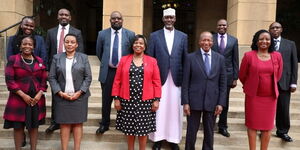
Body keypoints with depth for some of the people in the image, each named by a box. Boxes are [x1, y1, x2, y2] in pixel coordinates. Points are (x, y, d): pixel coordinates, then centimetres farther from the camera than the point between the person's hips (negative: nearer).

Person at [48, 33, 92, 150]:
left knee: (78, 123, 5)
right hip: (62, 97, 1)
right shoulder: (57, 58, 6)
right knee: (64, 123, 5)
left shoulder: (83, 57, 4)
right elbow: (51, 77, 2)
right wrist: (60, 93, -9)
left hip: (79, 96, 0)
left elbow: (88, 77, -1)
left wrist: (79, 92, -11)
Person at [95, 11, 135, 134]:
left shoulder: (130, 34, -1)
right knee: (106, 100, 9)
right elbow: (98, 52, 14)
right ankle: (104, 124, 25)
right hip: (107, 72, 1)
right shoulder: (102, 34, 3)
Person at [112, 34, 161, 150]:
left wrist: (156, 99, -4)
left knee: (143, 129, 7)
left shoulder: (152, 61, 3)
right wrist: (116, 98, -1)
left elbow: (157, 82, 1)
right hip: (127, 100, 1)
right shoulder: (124, 60, 4)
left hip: (145, 101, -1)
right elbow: (117, 80, 3)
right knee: (129, 128, 12)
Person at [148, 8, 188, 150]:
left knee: (175, 109, 7)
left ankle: (174, 138, 21)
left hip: (176, 79, 1)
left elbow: (185, 59, 8)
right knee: (159, 109, 4)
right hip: (159, 78, -1)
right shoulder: (154, 35, 4)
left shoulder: (183, 36, 8)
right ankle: (157, 138, 19)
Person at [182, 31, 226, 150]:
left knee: (209, 132, 14)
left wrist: (221, 103, -1)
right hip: (194, 100, -1)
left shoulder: (220, 58, 4)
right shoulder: (191, 57, -1)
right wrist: (185, 102, -7)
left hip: (212, 101, 2)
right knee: (191, 132, 9)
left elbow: (223, 82, 4)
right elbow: (185, 82, -3)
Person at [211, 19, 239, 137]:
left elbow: (235, 60, 6)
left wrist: (235, 77, 2)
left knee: (225, 103, 10)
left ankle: (223, 127, 23)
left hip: (227, 75, 2)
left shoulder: (233, 40, 6)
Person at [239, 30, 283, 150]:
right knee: (252, 124, 7)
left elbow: (278, 75, 13)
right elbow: (242, 75, 3)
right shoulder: (249, 56, -8)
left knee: (267, 126, 10)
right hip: (253, 95, -2)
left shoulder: (277, 56, 0)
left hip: (270, 96, 3)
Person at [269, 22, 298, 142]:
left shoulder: (290, 44, 9)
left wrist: (293, 82, 0)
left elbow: (294, 64, 7)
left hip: (284, 81, 1)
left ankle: (282, 131, 22)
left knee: (283, 109, 5)